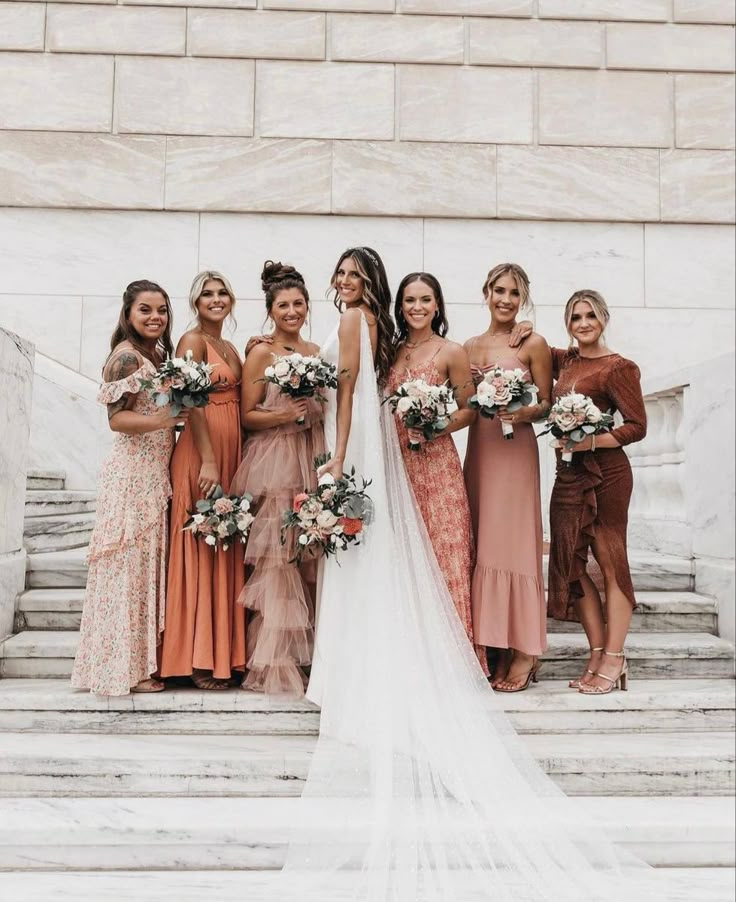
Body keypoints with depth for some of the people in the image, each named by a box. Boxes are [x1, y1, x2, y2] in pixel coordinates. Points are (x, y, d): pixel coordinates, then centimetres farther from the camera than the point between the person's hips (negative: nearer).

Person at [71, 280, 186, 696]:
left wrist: (179, 417, 4)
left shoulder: (159, 353, 16)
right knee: (130, 563, -3)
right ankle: (125, 667, 5)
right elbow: (117, 418, -16)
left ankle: (143, 659, 18)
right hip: (132, 473, -8)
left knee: (149, 563, 10)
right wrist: (163, 419, -28)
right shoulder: (127, 355, -10)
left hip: (156, 474, 9)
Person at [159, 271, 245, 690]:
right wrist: (207, 461, -22)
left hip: (232, 452, 8)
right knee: (201, 550, -5)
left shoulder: (231, 348, 19)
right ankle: (199, 659, 2)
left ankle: (224, 652, 16)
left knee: (227, 550, 9)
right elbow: (193, 403, -15)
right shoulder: (193, 341, -4)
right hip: (201, 453, -8)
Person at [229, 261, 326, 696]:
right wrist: (284, 415, -18)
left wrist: (313, 412, 4)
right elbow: (247, 415, -4)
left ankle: (306, 655, 15)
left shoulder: (316, 352, 16)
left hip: (312, 461, 6)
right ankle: (274, 664, 3)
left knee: (310, 557, 5)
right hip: (273, 462, -5)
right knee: (276, 559, -6)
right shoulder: (260, 352, -1)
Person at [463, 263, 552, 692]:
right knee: (482, 543, 4)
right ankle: (495, 647, 13)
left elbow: (546, 404, -2)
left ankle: (523, 652, 2)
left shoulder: (534, 344, 0)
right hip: (477, 447, 6)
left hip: (515, 449, -5)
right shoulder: (471, 346, 15)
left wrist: (524, 412, -19)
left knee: (512, 541, -7)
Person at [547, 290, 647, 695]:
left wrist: (591, 441, -21)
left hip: (605, 473, -7)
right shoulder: (564, 360, 12)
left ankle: (614, 660, 7)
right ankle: (597, 654, 16)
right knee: (571, 561, 6)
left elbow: (637, 426, -10)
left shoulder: (618, 367, -7)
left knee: (610, 561, -1)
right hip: (568, 475, 7)